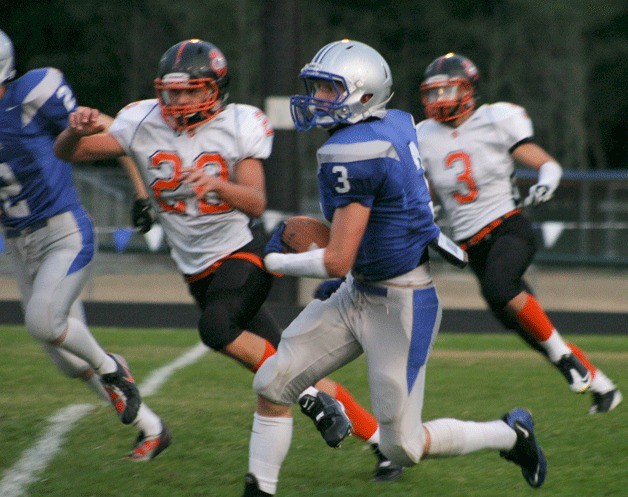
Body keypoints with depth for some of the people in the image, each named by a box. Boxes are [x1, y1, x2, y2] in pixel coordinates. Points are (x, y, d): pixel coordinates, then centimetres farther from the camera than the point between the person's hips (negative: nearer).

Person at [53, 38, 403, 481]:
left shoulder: (239, 126, -11)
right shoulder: (144, 124, -3)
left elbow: (256, 202, -15)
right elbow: (67, 153, -2)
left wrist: (219, 184, -35)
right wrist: (77, 130, -25)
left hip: (243, 250, -4)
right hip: (198, 270, 4)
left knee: (216, 327, -33)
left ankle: (314, 397, -19)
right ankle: (380, 438, 14)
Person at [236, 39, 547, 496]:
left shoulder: (353, 153, -26)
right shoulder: (396, 124, 1)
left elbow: (338, 262, -23)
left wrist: (277, 261, -6)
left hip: (401, 308, -9)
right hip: (358, 296, 9)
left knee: (401, 447, 4)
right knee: (272, 384, 3)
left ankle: (511, 434, 23)